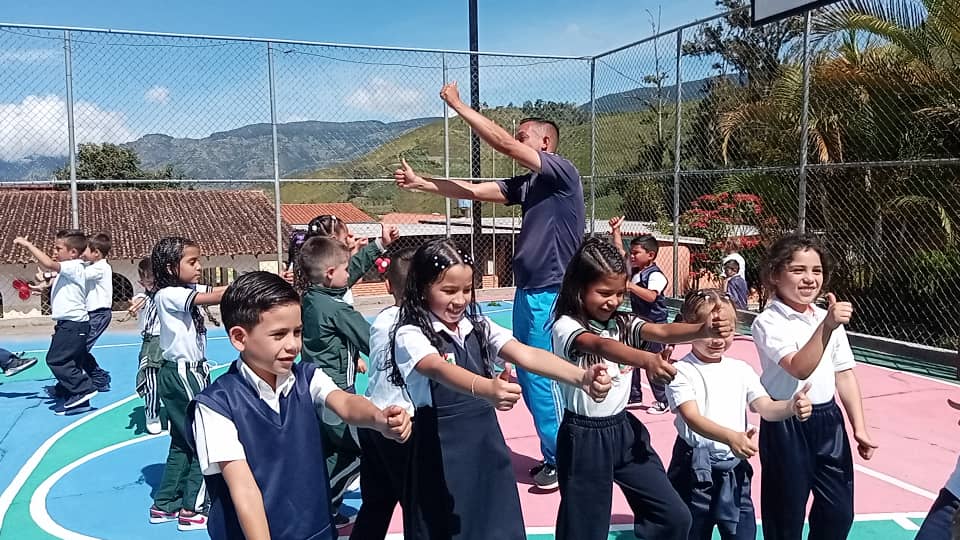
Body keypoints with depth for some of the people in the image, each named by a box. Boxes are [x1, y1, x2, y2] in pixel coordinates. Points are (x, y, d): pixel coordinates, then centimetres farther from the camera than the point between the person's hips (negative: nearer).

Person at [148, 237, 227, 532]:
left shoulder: (189, 290, 10)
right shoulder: (168, 295, -17)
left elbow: (216, 292, -2)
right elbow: (214, 298, -30)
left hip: (190, 373, 9)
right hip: (181, 375, -9)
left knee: (184, 442, 16)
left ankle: (165, 504, 26)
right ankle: (192, 509, 7)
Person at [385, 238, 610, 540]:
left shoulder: (478, 327, 3)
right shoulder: (411, 335, -13)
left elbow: (527, 356, -11)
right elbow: (440, 370, -33)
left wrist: (581, 378, -28)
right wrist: (486, 389, -54)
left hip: (487, 449, 5)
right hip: (441, 458, -5)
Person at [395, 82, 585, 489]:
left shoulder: (562, 172, -10)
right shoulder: (526, 184, 14)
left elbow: (503, 143, -17)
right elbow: (473, 191, 12)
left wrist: (458, 105, -10)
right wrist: (419, 183, 8)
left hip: (551, 295, -9)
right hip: (527, 291, 9)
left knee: (542, 377, -4)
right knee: (528, 376, 12)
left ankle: (563, 461, 10)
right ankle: (553, 456, 24)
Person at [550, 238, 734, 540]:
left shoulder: (623, 323, 4)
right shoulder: (566, 326, -15)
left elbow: (662, 332, -13)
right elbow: (600, 346, -35)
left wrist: (704, 330, -33)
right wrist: (647, 360, -54)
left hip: (624, 429, 6)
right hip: (584, 436, -6)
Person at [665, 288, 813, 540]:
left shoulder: (740, 370, 6)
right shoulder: (682, 371, -11)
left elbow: (766, 408, -3)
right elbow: (692, 418, -23)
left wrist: (791, 407, -25)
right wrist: (731, 437, -40)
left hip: (735, 469, 4)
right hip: (696, 469, -4)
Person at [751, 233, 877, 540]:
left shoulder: (830, 318, 7)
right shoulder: (769, 323, -13)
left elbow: (844, 375, 10)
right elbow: (800, 369, -27)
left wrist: (859, 427, 8)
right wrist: (826, 327, -36)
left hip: (828, 420, 6)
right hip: (786, 425, -6)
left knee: (840, 511, 12)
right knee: (787, 514, 6)